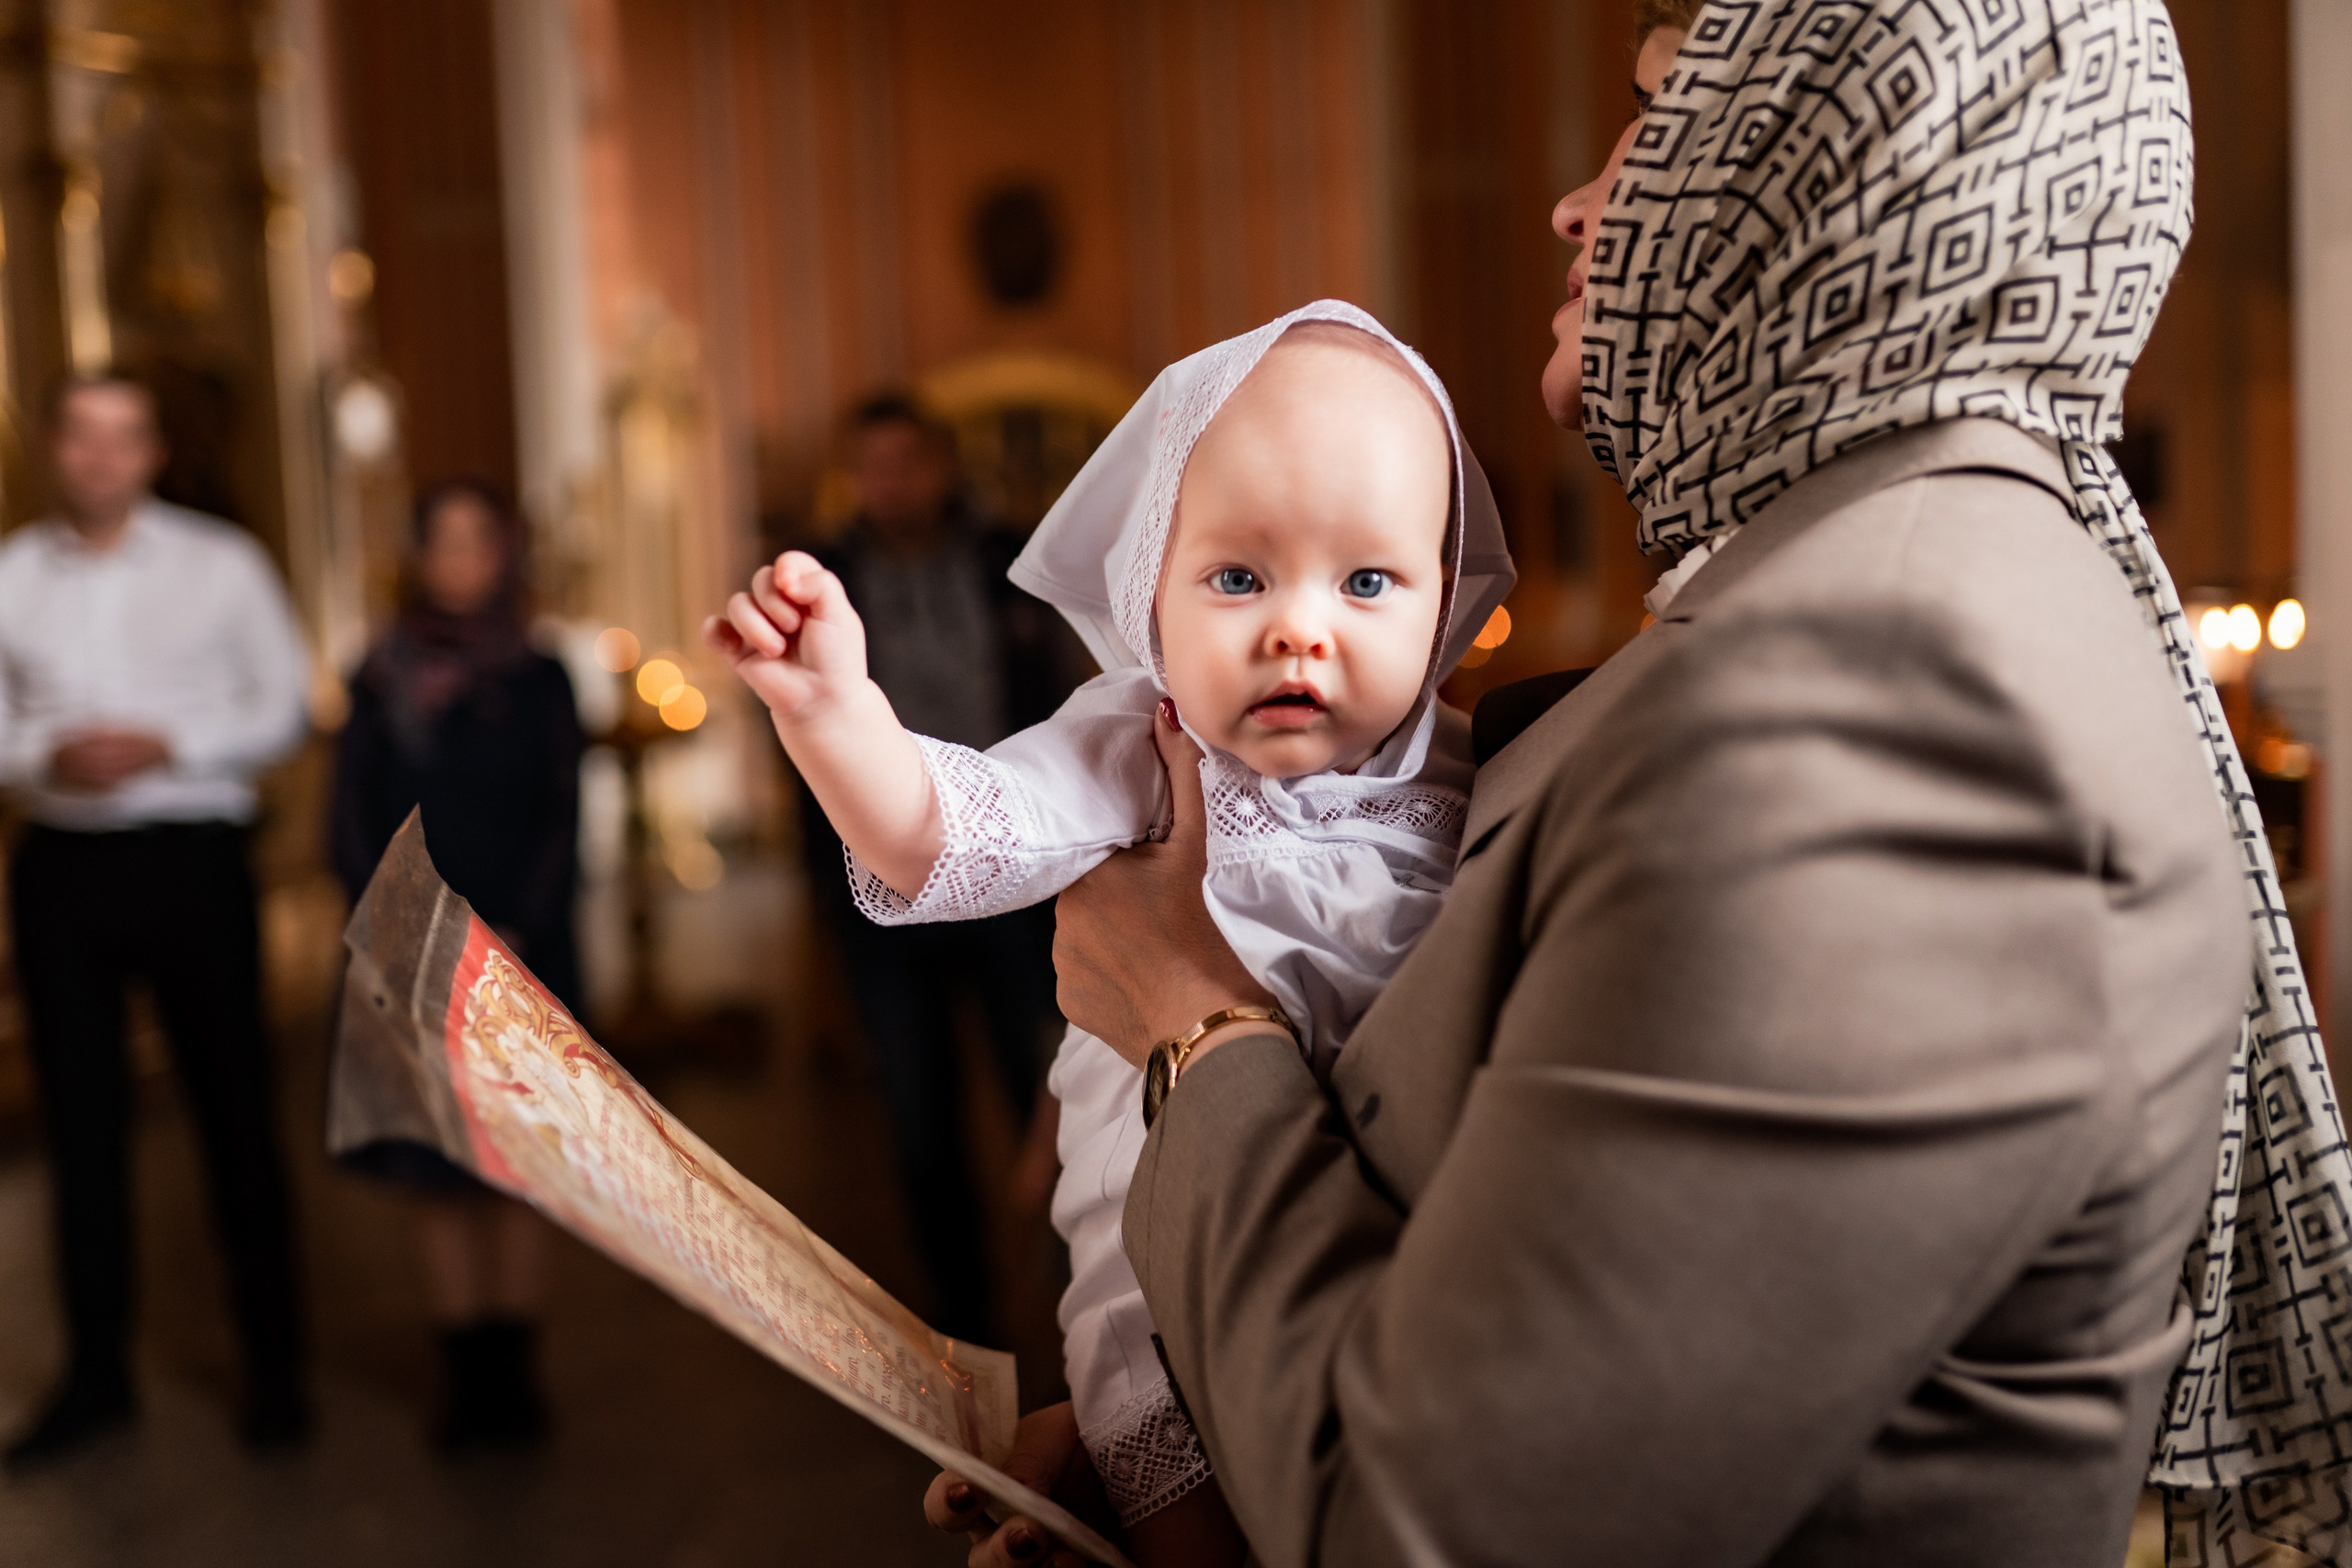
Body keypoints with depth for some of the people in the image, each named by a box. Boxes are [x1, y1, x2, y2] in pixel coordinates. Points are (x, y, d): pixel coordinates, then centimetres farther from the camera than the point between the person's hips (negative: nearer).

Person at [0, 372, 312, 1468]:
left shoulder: (221, 564, 4)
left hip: (191, 854, -2)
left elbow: (280, 709, 1)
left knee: (235, 1109, 1)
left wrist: (164, 746, -14)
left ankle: (274, 1367, 13)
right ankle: (97, 1375, 19)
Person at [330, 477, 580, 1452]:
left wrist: (517, 935, -11)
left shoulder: (539, 682, 5)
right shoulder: (380, 684, 7)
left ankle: (514, 1374, 9)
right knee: (435, 1177, 2)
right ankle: (465, 1379, 9)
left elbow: (562, 825, 1)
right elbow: (353, 829, 4)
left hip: (520, 953, -1)